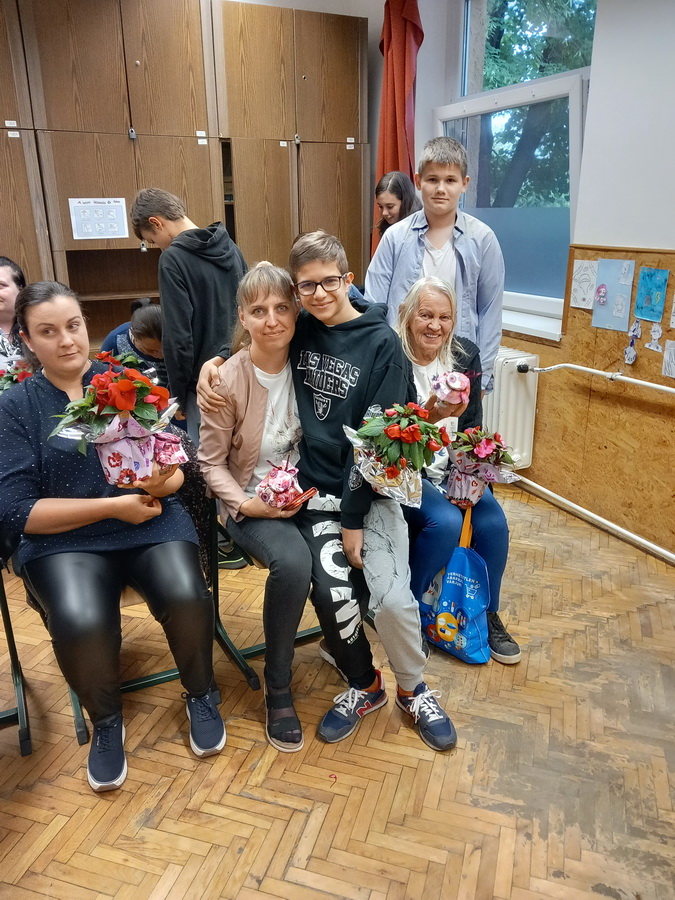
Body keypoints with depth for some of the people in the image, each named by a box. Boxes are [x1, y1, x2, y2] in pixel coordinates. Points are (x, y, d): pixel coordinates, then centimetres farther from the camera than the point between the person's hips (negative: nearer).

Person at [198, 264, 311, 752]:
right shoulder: (227, 380, -11)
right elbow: (211, 461, -4)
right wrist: (246, 504, -16)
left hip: (307, 493, 4)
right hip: (252, 503, -3)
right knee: (293, 562, -31)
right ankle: (278, 689, -7)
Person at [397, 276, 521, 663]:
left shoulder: (466, 355, 1)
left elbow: (472, 428, 4)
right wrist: (427, 417, -34)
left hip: (452, 469, 5)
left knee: (492, 518, -15)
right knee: (446, 521, -27)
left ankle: (488, 615, 10)